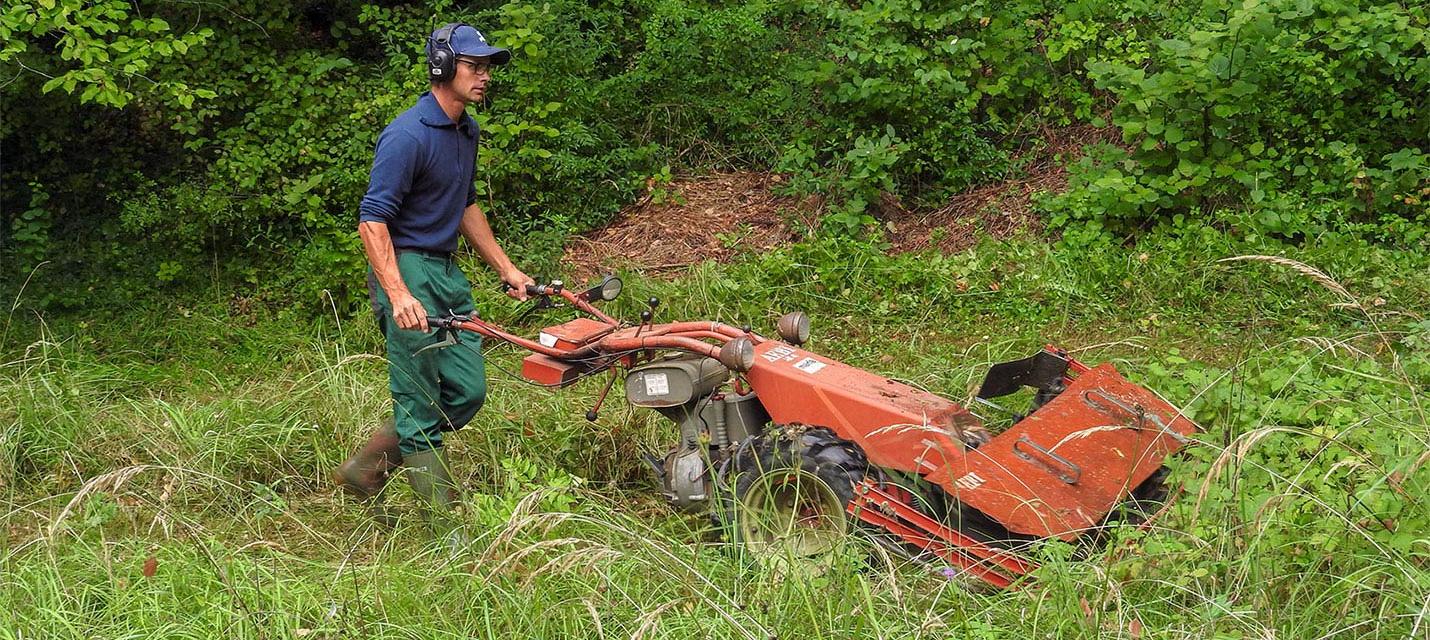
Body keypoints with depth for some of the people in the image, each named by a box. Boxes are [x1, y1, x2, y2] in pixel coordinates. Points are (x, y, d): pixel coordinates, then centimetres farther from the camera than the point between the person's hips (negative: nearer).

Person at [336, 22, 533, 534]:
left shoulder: (466, 130, 12)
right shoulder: (408, 135, -16)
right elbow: (372, 221, -20)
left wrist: (506, 268, 20)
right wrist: (399, 296, -30)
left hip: (448, 271, 9)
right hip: (406, 271, -9)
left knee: (466, 392, 9)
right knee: (421, 406, -3)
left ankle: (365, 471, 24)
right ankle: (444, 530, 6)